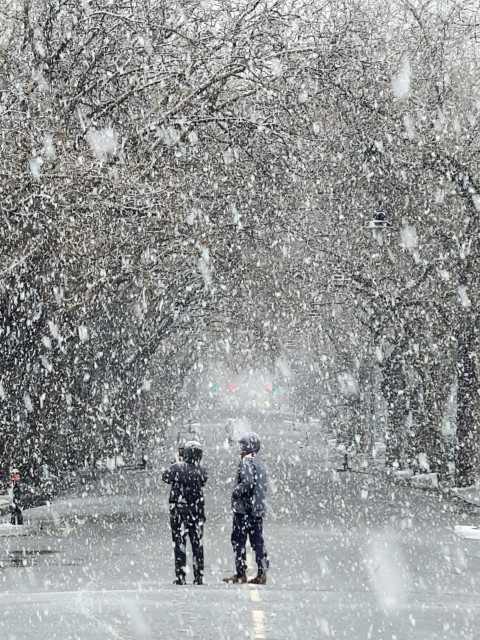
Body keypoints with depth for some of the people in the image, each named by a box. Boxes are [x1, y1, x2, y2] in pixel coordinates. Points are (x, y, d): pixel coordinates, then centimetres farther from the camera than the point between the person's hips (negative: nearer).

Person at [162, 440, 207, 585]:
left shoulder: (177, 468, -12)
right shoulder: (202, 471, -4)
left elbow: (165, 477, 5)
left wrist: (179, 462, 15)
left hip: (179, 512, -2)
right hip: (197, 511, 3)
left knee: (179, 544, 3)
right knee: (198, 545, 9)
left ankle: (180, 577, 0)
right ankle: (199, 577, 10)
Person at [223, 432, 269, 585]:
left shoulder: (247, 461, -10)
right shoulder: (259, 462, 17)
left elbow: (247, 482, -22)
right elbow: (264, 487, 20)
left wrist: (236, 492, -9)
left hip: (244, 508, -8)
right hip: (258, 509, 8)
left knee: (238, 540, -2)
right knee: (257, 541, 7)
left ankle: (240, 572, -2)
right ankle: (262, 573, 3)